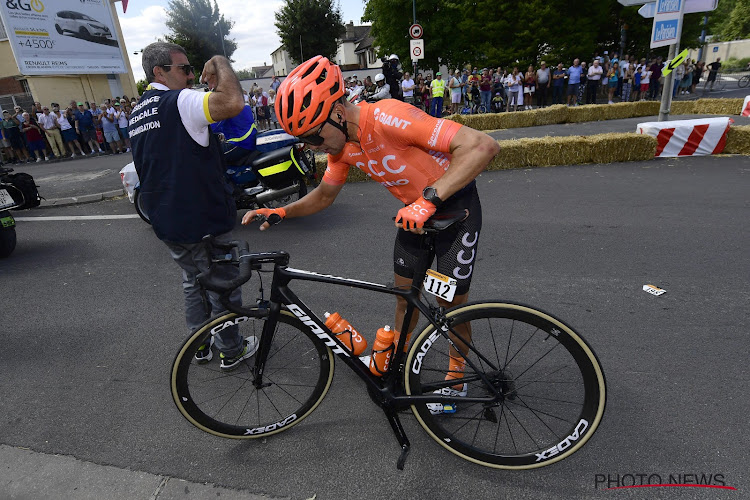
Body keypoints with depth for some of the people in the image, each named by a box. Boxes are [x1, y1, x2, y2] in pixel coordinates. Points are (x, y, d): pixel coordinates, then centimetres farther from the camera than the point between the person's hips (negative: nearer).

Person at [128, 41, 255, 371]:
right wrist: (220, 63, -16)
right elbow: (233, 103, -34)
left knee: (193, 282, 24)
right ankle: (231, 351, 25)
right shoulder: (179, 102, -17)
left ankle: (200, 344, 37)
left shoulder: (138, 113, 14)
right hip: (203, 221, -9)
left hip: (166, 222, 9)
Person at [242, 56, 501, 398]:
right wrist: (281, 212, -6)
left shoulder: (386, 118, -32)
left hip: (454, 205, -6)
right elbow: (325, 194, 8)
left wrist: (428, 198, -43)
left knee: (452, 302, 2)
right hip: (416, 210, 6)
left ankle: (457, 373, 29)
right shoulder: (341, 144, -8)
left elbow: (483, 146, -37)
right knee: (405, 293, 12)